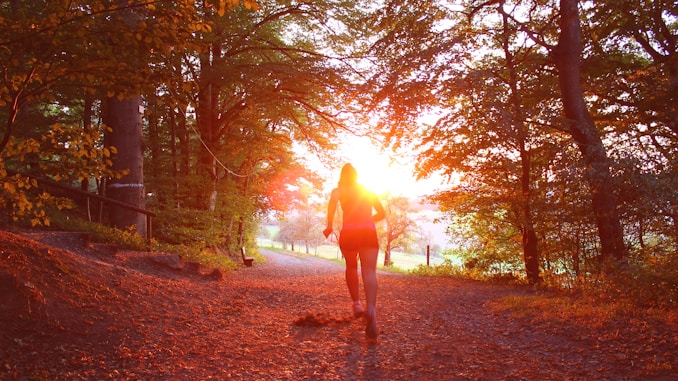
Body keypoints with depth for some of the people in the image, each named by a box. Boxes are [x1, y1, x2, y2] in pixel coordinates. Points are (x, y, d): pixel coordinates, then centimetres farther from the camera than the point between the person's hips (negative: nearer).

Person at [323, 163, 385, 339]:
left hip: (348, 232, -1)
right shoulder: (368, 191, 23)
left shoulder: (339, 190, 13)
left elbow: (333, 201, -12)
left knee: (351, 267, 26)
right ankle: (371, 310, -38)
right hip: (369, 232, 1)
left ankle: (357, 304, 22)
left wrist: (329, 226, -8)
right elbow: (382, 213, 27)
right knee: (369, 271, -15)